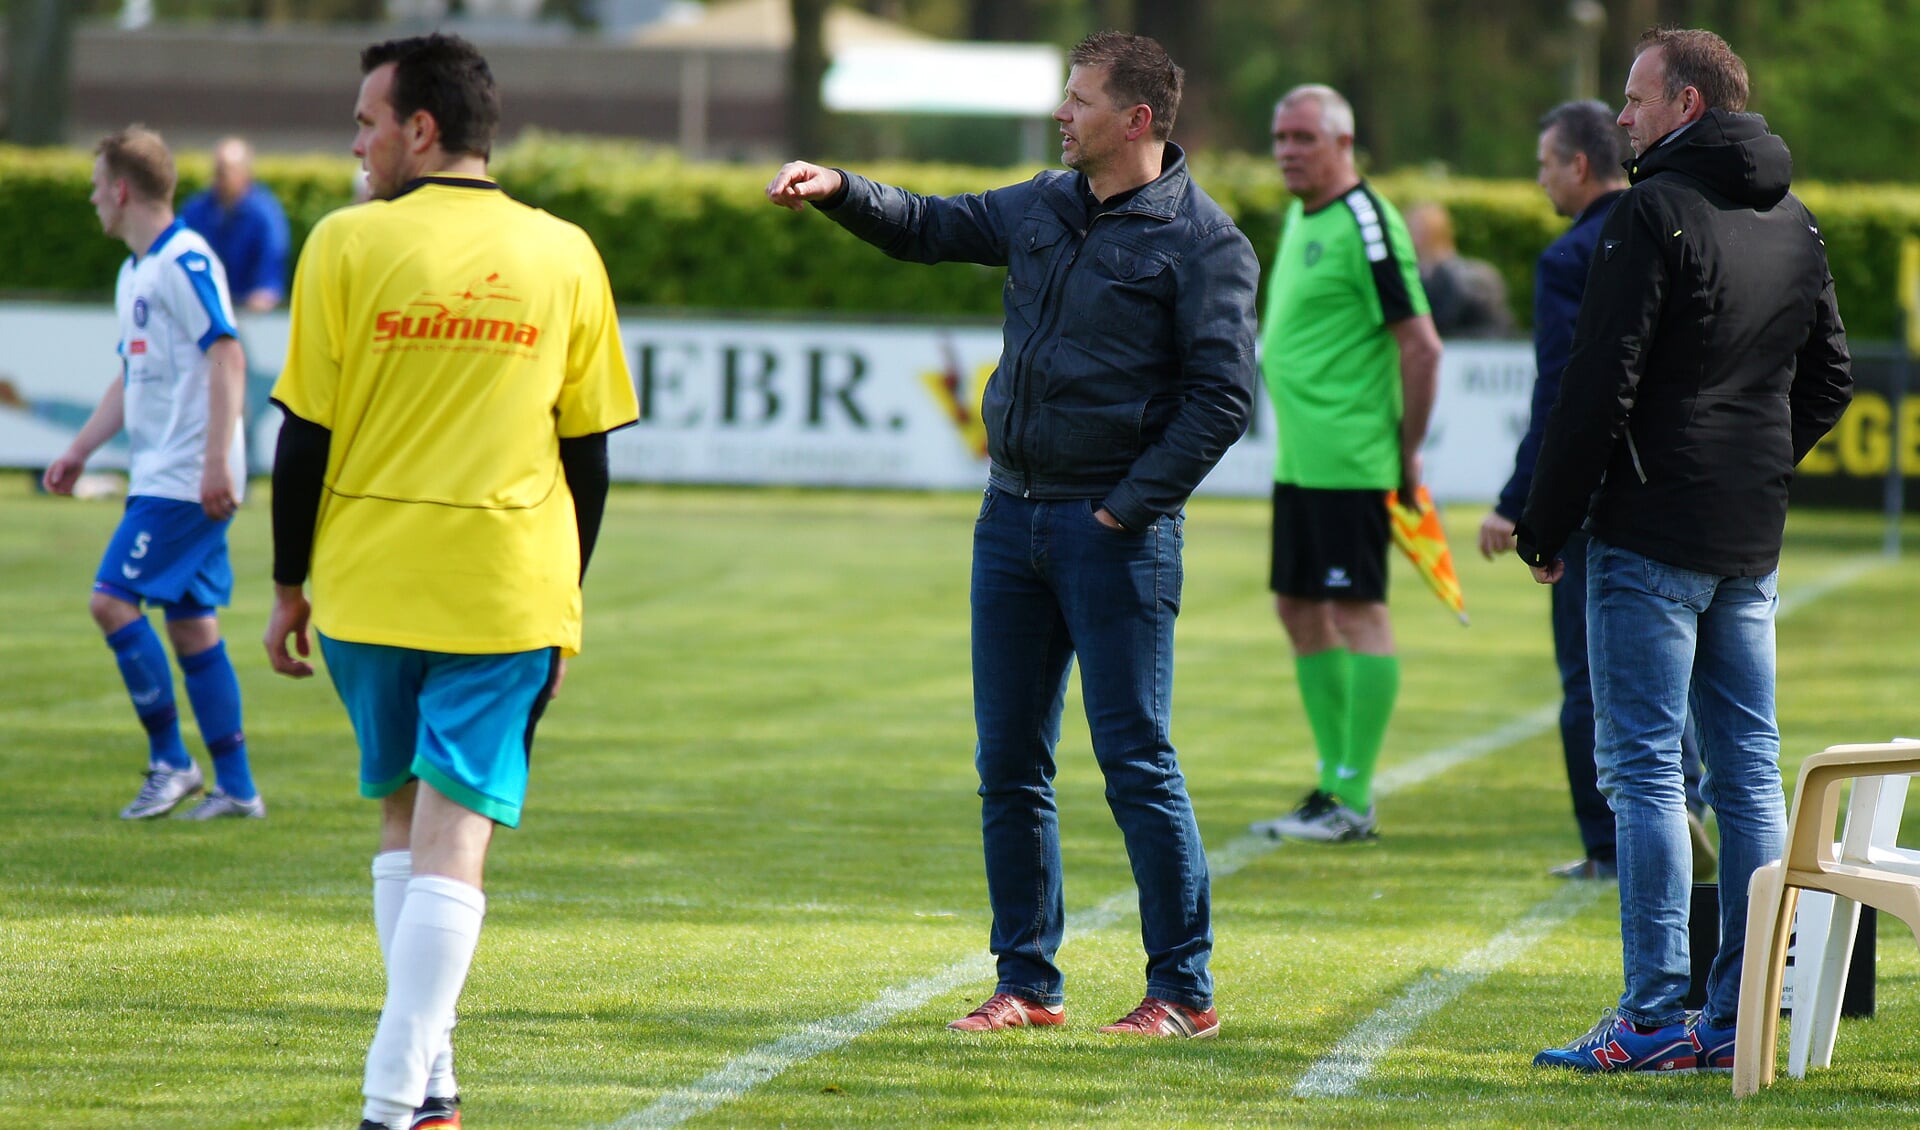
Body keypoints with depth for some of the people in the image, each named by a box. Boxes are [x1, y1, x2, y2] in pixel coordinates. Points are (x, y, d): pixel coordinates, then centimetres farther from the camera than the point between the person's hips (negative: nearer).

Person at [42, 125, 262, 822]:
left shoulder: (185, 262, -12)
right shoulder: (134, 273, 18)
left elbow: (227, 356, -20)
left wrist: (217, 462, -25)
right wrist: (80, 452, 25)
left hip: (187, 480, -10)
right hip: (158, 474, 10)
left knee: (113, 599, -12)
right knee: (191, 622, 8)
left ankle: (171, 761, -6)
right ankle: (235, 786, 10)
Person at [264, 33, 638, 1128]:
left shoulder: (349, 244, -4)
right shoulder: (565, 256, 3)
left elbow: (305, 432, -2)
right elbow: (588, 451, 7)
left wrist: (290, 584, 7)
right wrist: (566, 598, 16)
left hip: (368, 584, 0)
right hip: (510, 588, 0)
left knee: (405, 816, 17)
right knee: (455, 833, -3)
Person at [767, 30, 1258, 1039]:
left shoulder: (1200, 239, -9)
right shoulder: (1044, 207, 12)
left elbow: (1222, 397, -13)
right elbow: (929, 228, 24)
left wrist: (1128, 509, -14)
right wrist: (838, 191, 6)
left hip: (1115, 532, -7)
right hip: (1013, 514, 7)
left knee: (1135, 760, -6)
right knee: (1009, 762, 8)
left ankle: (1184, 992, 2)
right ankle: (1027, 982, 16)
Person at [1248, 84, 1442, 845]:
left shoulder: (1365, 224, -14)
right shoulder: (1301, 218, 15)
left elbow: (1421, 346, -16)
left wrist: (1407, 454, -13)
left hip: (1349, 460, -10)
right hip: (1299, 460, 10)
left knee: (1357, 611, -6)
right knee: (1300, 609, 13)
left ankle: (1354, 800, -5)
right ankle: (1335, 779, 20)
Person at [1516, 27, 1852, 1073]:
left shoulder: (1655, 215, -12)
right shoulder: (1795, 224, 12)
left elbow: (1599, 385, -15)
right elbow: (1828, 379, 21)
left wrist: (1545, 525, -9)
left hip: (1651, 534, -7)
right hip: (1753, 544, 7)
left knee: (1643, 769, -5)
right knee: (1748, 770, 9)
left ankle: (1654, 1017, -8)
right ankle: (1740, 1017, 9)